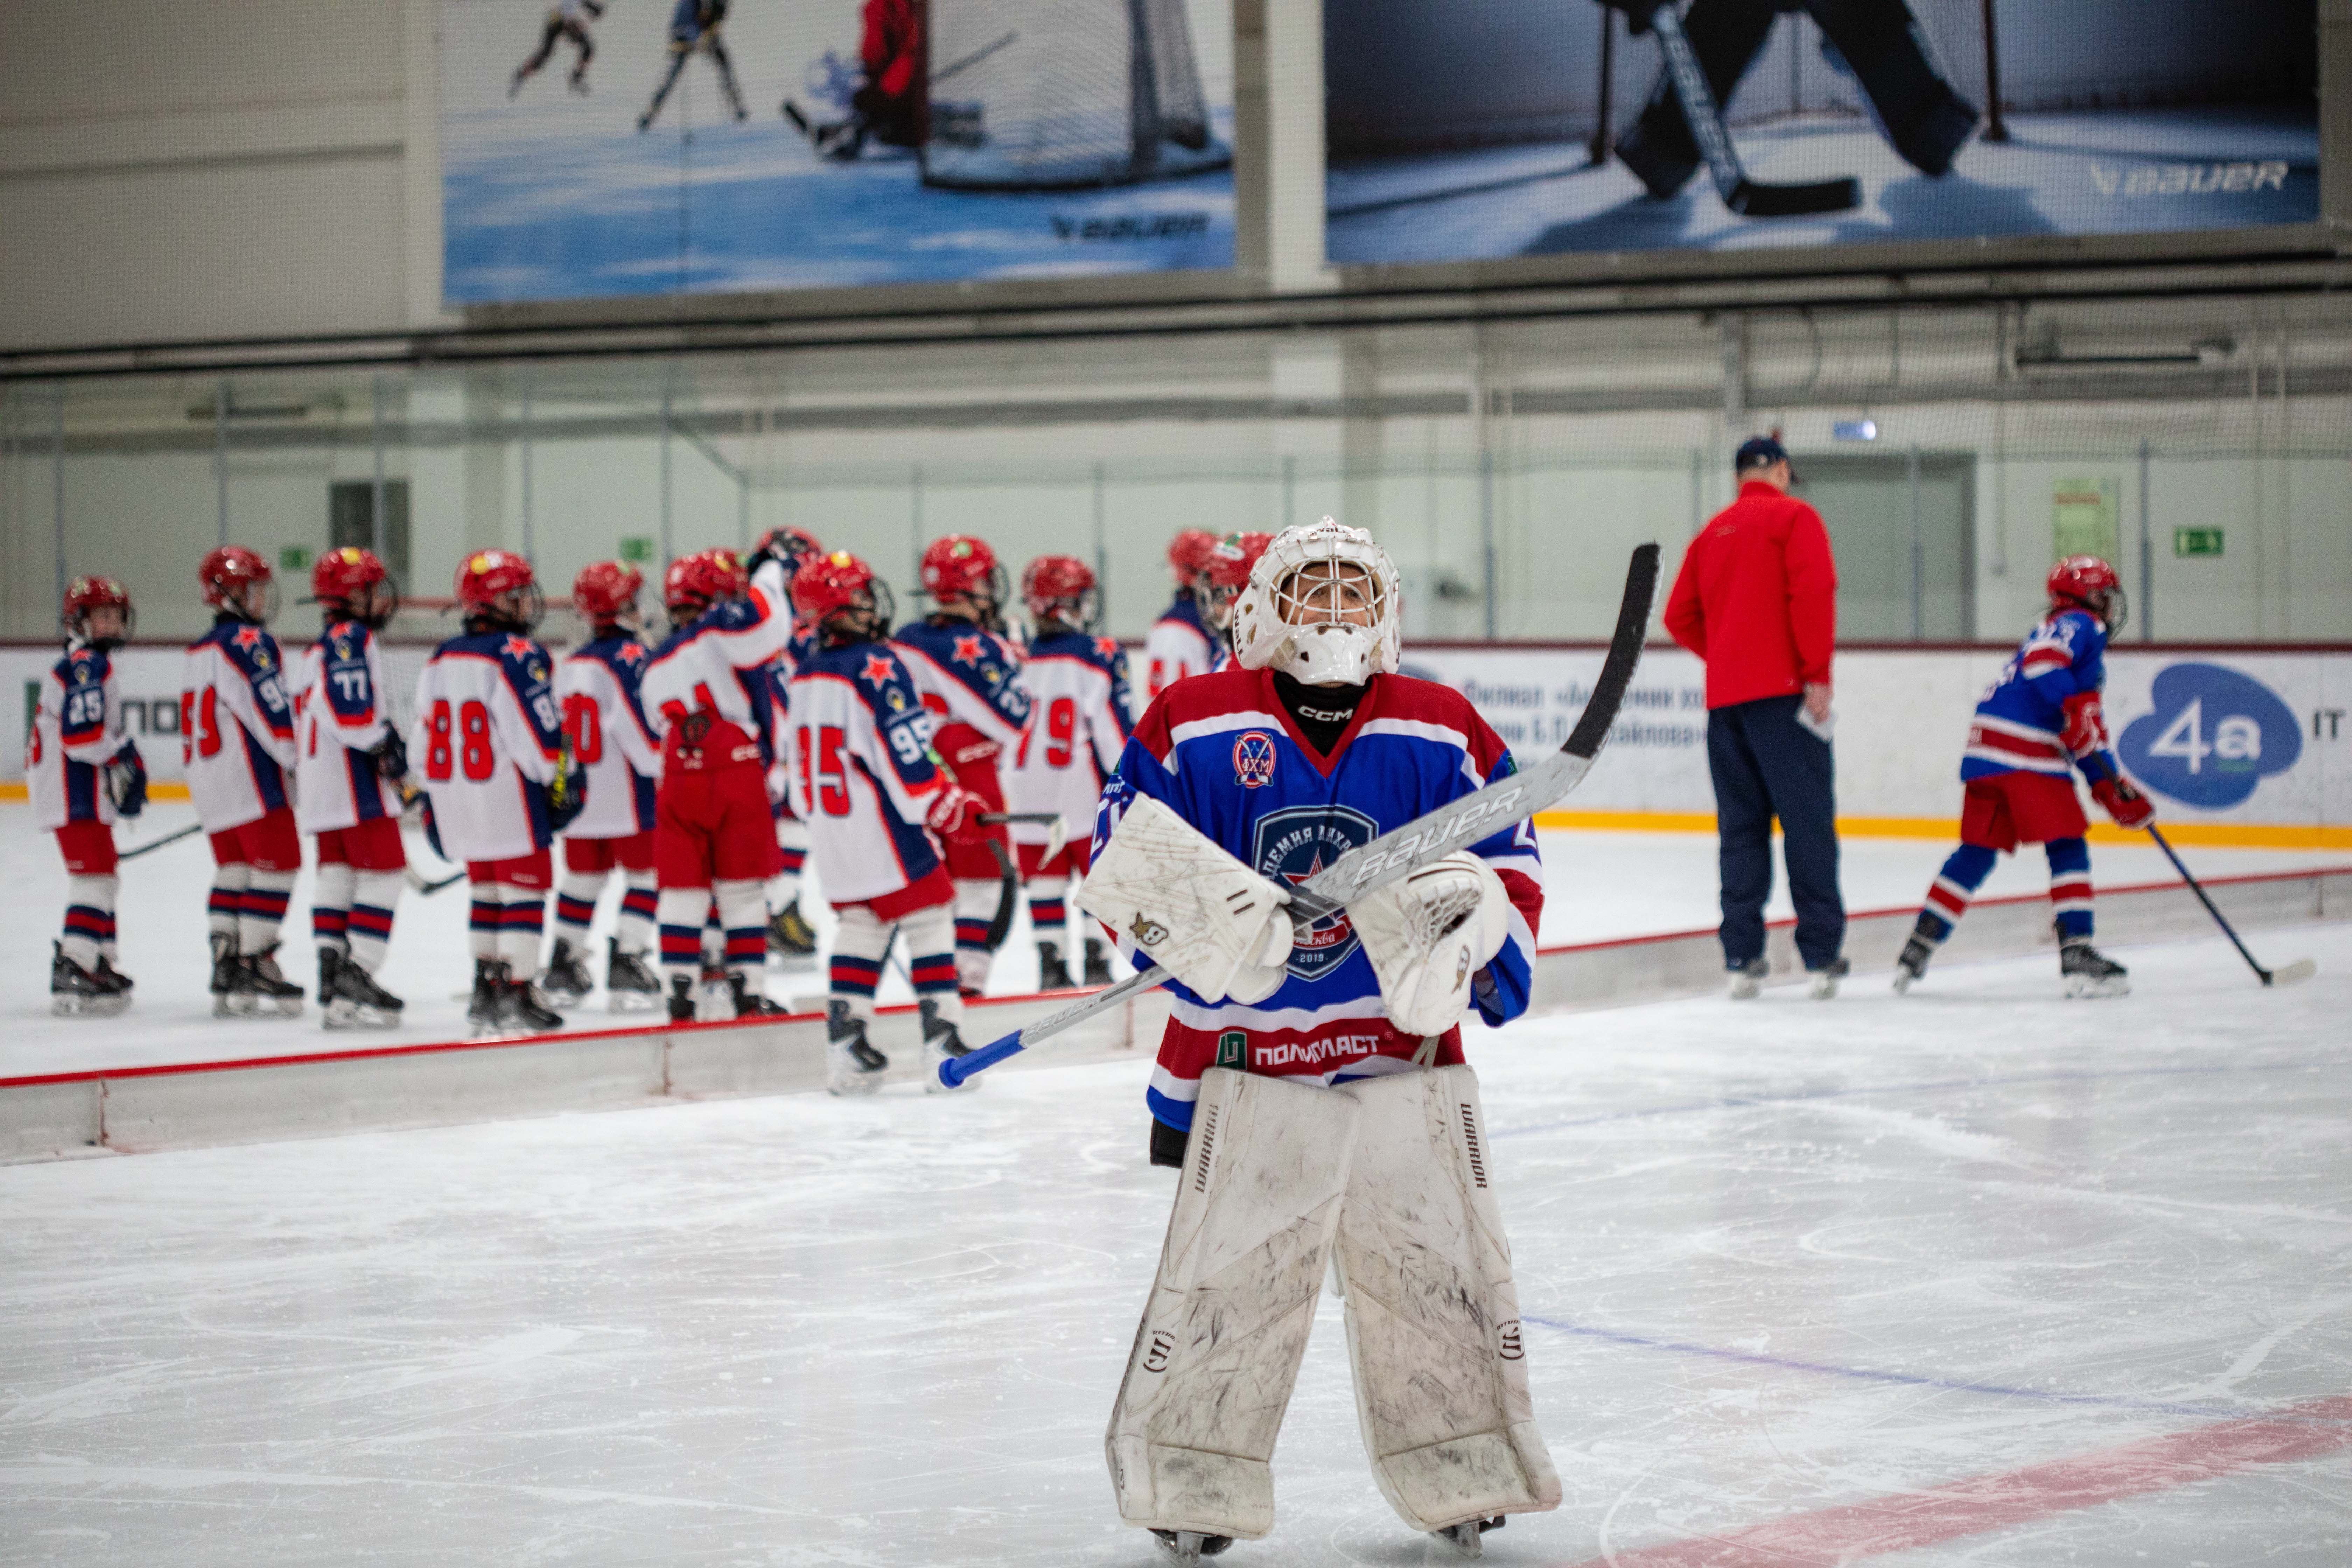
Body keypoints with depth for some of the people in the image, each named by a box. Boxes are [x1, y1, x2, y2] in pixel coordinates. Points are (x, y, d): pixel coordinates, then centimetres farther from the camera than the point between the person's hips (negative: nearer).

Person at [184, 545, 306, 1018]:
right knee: (276, 867, -6)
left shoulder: (200, 651, 18)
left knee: (233, 870, 12)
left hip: (211, 783, 10)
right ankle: (255, 968, -9)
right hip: (253, 779, -10)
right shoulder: (248, 642, -11)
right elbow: (271, 712, -19)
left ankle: (225, 974, 11)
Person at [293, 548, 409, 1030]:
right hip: (355, 782, -10)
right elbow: (351, 709, -24)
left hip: (319, 785, 10)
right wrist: (383, 744, -17)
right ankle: (357, 977, -14)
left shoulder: (318, 650, 21)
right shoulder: (352, 638, -11)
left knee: (336, 874, 11)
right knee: (382, 873, -8)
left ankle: (331, 979, 9)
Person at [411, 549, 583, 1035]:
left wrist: (434, 796, 23)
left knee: (487, 888, 18)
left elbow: (425, 738, 15)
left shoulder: (440, 660, 10)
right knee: (525, 887, -2)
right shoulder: (518, 656, -14)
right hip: (508, 796, -8)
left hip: (456, 796, 8)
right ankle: (517, 992, -5)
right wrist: (563, 779, -5)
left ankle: (486, 990, 20)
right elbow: (540, 733, -18)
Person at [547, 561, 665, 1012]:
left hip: (579, 795, 7)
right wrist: (668, 771, -10)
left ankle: (563, 970, 17)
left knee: (583, 876, 15)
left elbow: (560, 731, 16)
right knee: (643, 874, 2)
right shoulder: (630, 656, -12)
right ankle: (626, 963, -5)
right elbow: (641, 727, -18)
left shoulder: (570, 664, 11)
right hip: (628, 795, -7)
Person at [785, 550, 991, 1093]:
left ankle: (846, 1044, 9)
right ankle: (942, 1040, -4)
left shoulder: (805, 675, 9)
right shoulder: (876, 666, -16)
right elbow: (907, 754, -19)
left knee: (860, 922, 15)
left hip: (827, 820, 8)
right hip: (881, 825, -8)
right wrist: (950, 808, -11)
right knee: (929, 916, 1)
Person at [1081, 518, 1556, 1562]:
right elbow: (1121, 860, -1)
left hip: (1409, 1056, 2)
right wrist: (1198, 910, -17)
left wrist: (1472, 939, -10)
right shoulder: (1193, 725, -1)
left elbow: (1510, 862, 7)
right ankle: (1191, 1482, 11)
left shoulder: (1442, 732, 4)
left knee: (1441, 1271, 8)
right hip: (1244, 1058, -2)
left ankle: (1464, 1472, 23)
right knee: (1225, 1275, -3)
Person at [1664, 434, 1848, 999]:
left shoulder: (1712, 533, 17)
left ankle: (1741, 957, 4)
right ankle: (1822, 955, -8)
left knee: (1741, 828, 8)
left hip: (1724, 698, 6)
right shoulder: (1794, 517, 0)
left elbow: (1680, 617, 14)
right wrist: (1818, 672, -11)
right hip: (1782, 693, -6)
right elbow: (1813, 592, -13)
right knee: (1807, 821, -4)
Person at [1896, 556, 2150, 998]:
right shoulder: (2081, 626, 3)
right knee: (2067, 845, -5)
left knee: (1977, 850, 13)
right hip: (2025, 754, -9)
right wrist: (2076, 705, -27)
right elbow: (2042, 658, -20)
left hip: (1984, 754, 9)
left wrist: (2114, 789, 22)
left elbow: (2089, 737, 30)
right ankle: (2076, 953, -11)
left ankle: (1920, 946, 10)